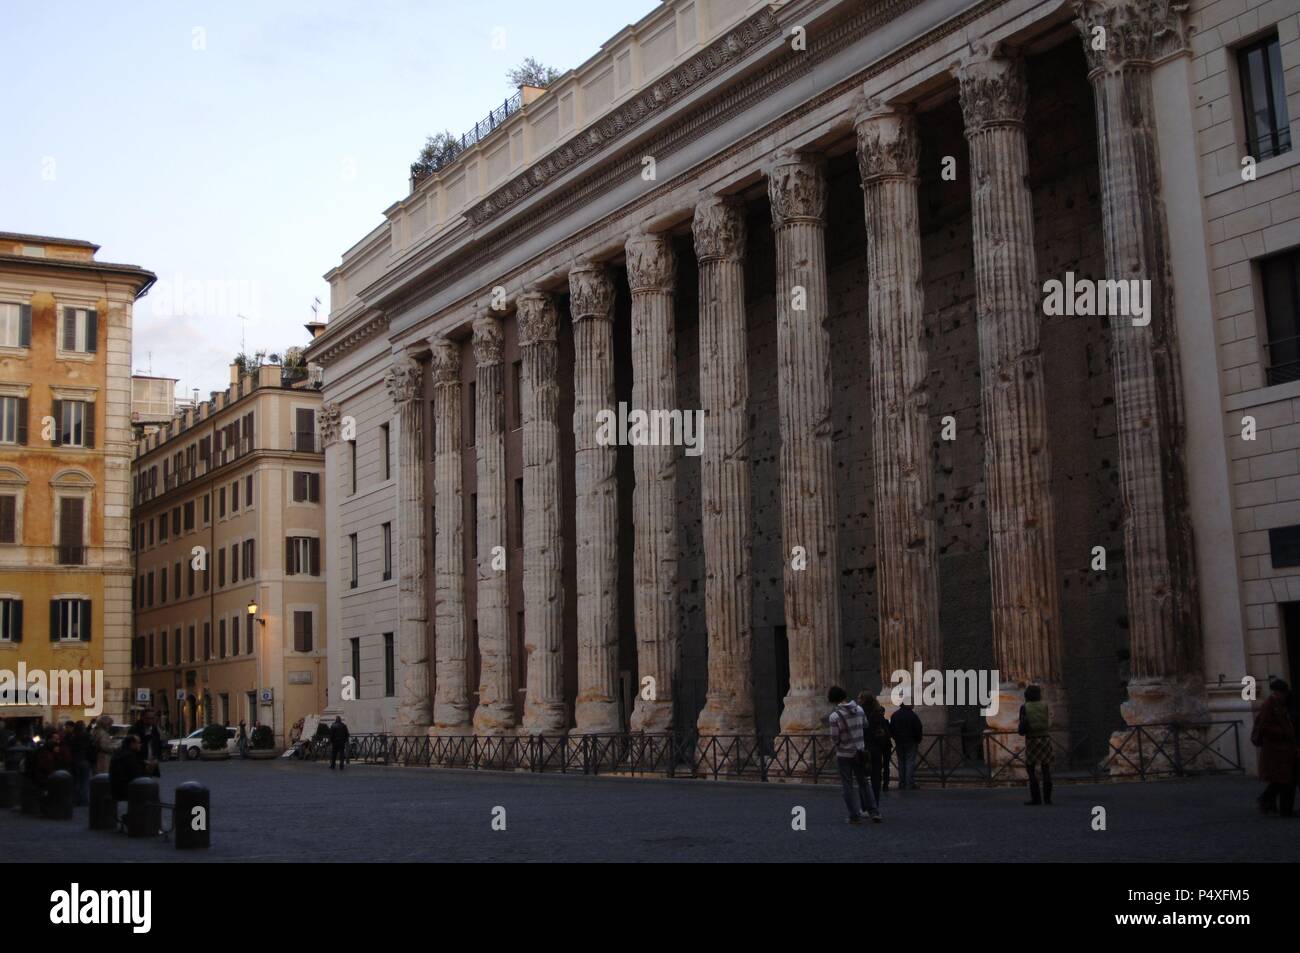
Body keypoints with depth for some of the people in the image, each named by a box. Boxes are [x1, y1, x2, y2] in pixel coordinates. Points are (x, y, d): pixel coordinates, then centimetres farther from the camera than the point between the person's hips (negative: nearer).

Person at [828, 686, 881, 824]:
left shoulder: (835, 716, -19)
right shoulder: (859, 710, -3)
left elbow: (835, 738, -15)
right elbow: (866, 727, 8)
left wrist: (834, 746, 6)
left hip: (844, 755, -5)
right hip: (860, 752, 5)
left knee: (848, 786, 6)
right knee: (863, 783, 17)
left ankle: (855, 816, 9)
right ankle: (874, 812, 15)